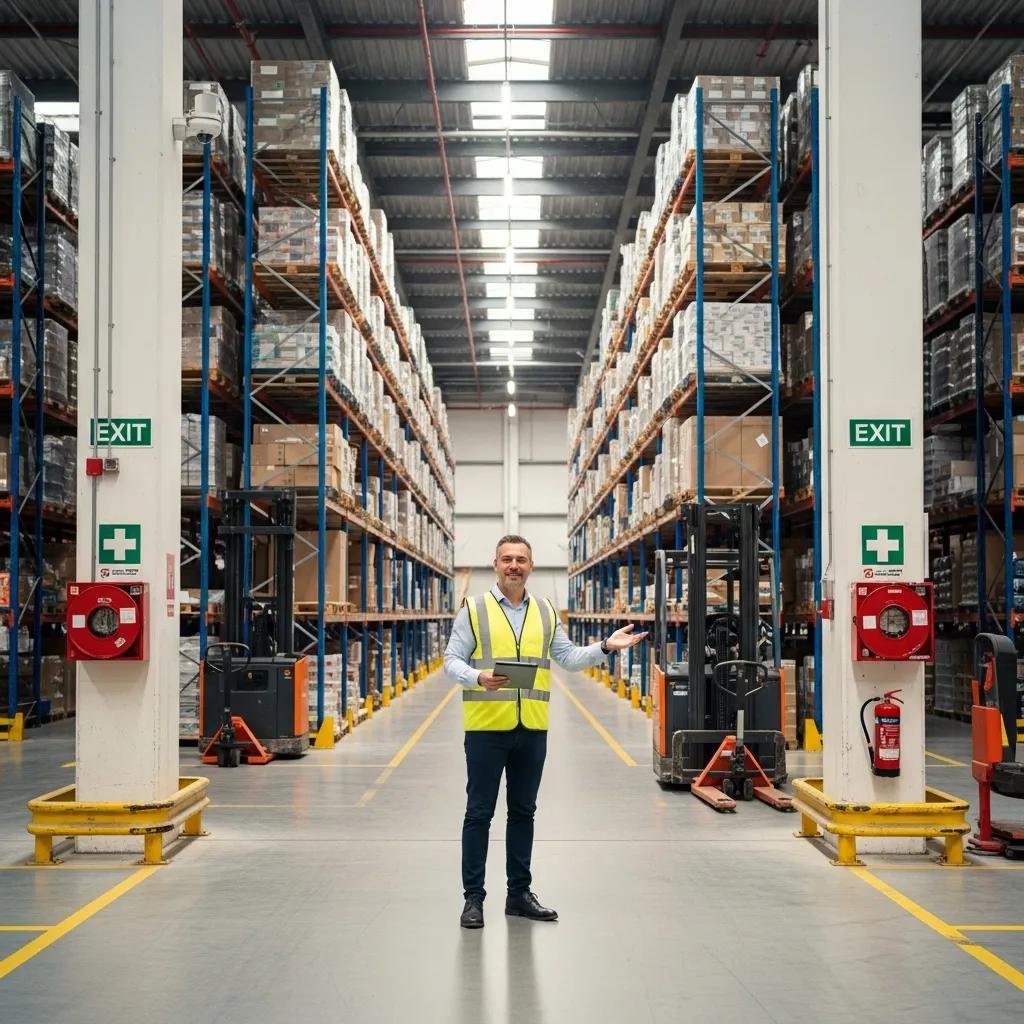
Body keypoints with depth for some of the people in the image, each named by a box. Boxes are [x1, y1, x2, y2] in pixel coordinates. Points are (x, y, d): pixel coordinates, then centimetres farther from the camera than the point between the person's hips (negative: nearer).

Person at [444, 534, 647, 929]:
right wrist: (478, 678, -22)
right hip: (486, 727, -4)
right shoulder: (473, 609, -1)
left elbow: (568, 657, 13)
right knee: (479, 813, 1)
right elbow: (452, 660, -4)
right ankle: (473, 897, 9)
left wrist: (605, 646, 0)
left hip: (532, 729, 4)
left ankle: (519, 893, 22)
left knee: (523, 812, 12)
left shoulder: (546, 612, 12)